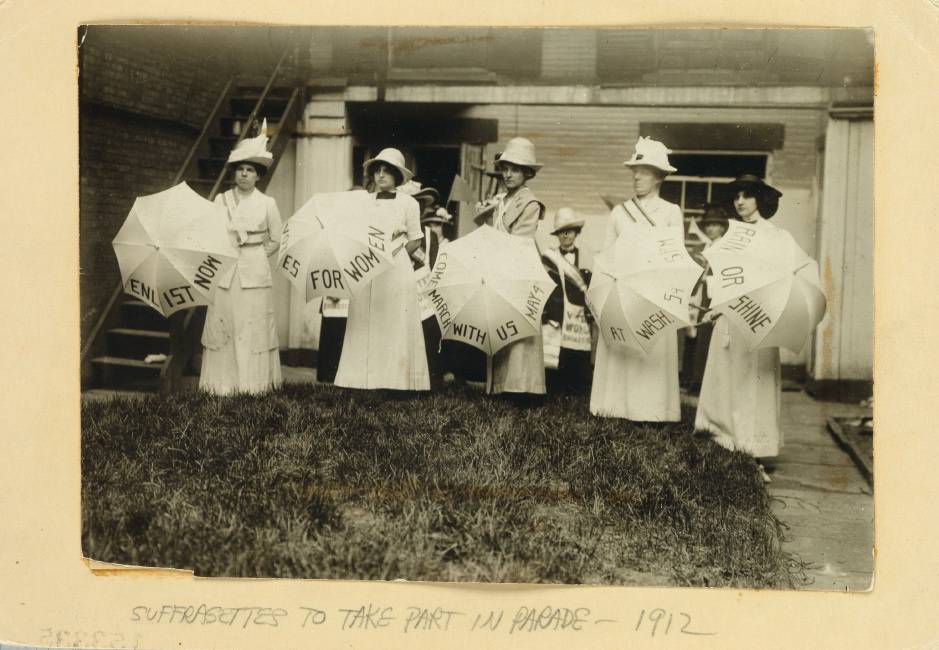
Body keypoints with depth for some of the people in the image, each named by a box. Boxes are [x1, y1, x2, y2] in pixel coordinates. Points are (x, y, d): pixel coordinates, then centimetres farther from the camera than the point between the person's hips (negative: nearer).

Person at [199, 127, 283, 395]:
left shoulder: (267, 203, 4)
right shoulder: (220, 200, 8)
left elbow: (276, 241, 11)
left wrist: (252, 254, 4)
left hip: (255, 272, -1)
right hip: (224, 272, 2)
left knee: (254, 327, -2)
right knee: (222, 325, -1)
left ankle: (254, 381, 6)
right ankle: (223, 382, 6)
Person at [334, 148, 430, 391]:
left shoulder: (408, 203, 4)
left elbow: (415, 240, 5)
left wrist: (393, 253, -5)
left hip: (397, 270, -3)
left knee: (396, 324, -4)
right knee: (364, 325, -1)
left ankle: (398, 380, -2)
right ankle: (365, 380, 1)